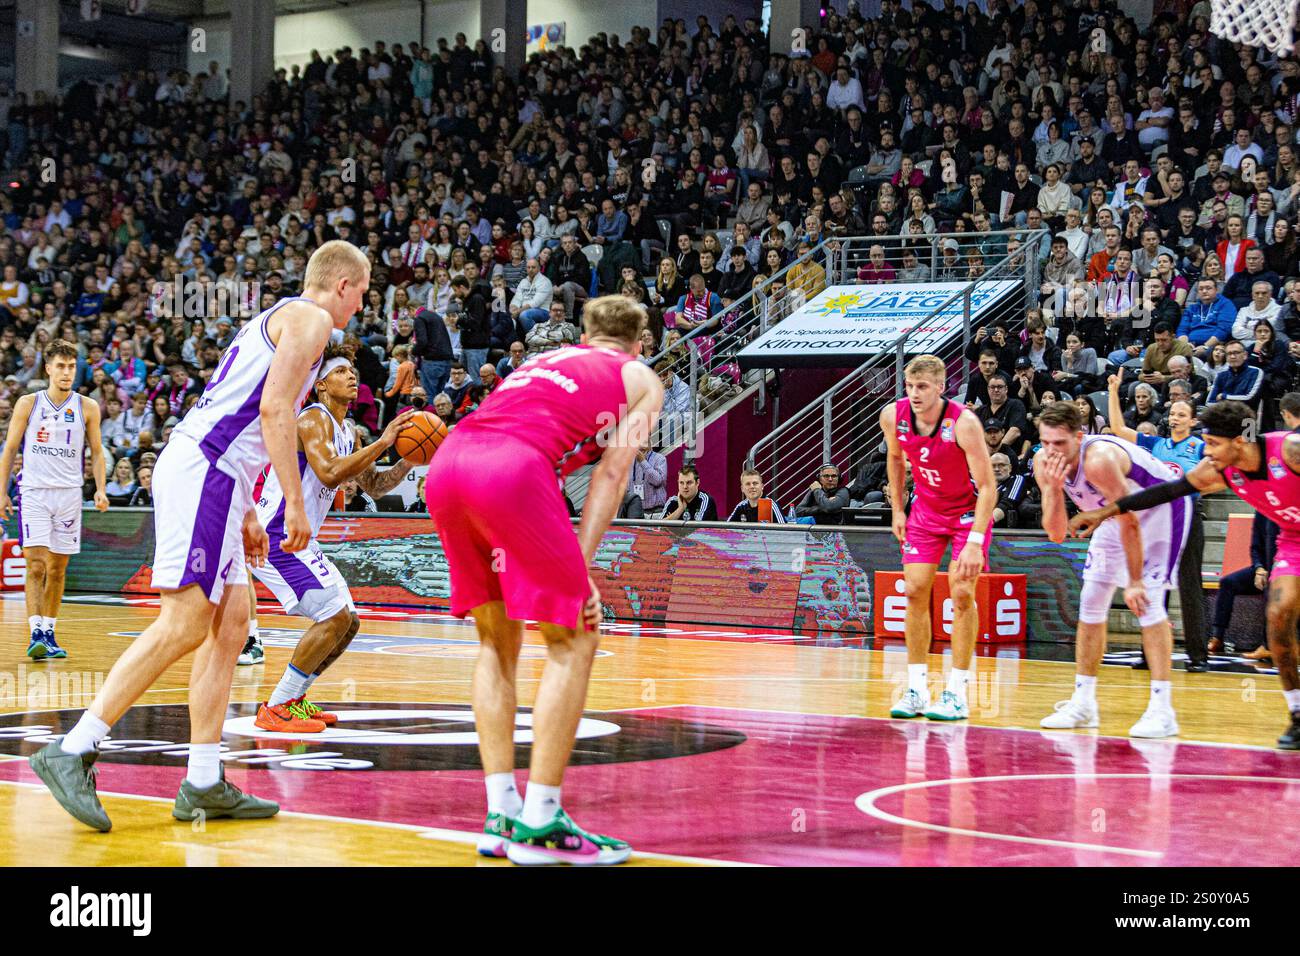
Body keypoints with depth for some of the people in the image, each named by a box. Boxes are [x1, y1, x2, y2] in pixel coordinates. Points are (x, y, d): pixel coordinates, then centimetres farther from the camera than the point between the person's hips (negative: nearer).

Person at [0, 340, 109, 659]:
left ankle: (49, 634, 15)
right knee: (36, 567, -12)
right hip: (34, 493, -2)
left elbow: (96, 451, 10)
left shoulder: (87, 407, 4)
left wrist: (100, 489, -4)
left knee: (58, 570, 6)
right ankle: (36, 634, -15)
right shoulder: (28, 404, 2)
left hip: (69, 495, 2)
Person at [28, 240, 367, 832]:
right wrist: (294, 503, -14)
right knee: (184, 625, -15)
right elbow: (274, 408, -14)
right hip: (203, 472, -10)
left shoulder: (278, 319, 29)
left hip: (207, 474, 10)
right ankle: (72, 751, -16)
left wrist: (245, 513, 28)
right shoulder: (310, 318, -1)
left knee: (230, 627, 6)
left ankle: (203, 787, 5)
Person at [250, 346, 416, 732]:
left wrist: (410, 459, 6)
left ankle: (292, 699, 19)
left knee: (347, 622, 11)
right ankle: (275, 710, -11)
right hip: (275, 536, -10)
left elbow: (375, 486, 23)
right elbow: (329, 472, -30)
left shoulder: (348, 432, 16)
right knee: (334, 616, -16)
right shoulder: (314, 418, -14)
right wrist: (382, 443, -27)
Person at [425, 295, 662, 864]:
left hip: (447, 461, 6)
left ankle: (500, 817, 15)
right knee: (571, 643, 4)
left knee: (498, 640, 18)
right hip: (512, 470, -6)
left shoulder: (544, 361, 37)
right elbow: (610, 474, 9)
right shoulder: (640, 379, 22)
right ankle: (539, 824, -1)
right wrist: (581, 567, 4)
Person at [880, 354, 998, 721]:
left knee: (962, 592, -11)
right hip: (925, 509, 5)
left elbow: (987, 486, -27)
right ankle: (917, 689, 5)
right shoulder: (893, 416, -15)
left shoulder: (964, 422, -29)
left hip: (968, 511, -4)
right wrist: (897, 509, 7)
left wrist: (975, 542, -33)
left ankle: (956, 693, -6)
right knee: (915, 591, -2)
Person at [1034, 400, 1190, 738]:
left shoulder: (1098, 460, -38)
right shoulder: (1044, 463, -16)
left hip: (1161, 505, -8)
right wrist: (1054, 489, -33)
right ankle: (1083, 703, 12)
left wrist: (1135, 582, -26)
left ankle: (1162, 709, -19)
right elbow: (1056, 534, -17)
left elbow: (1129, 523, -31)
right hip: (1120, 511, 8)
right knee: (1091, 601, 4)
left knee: (1147, 599, -20)